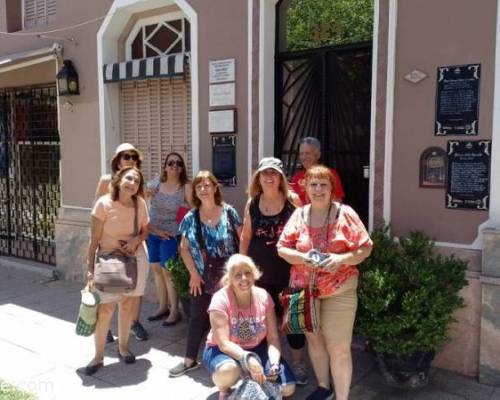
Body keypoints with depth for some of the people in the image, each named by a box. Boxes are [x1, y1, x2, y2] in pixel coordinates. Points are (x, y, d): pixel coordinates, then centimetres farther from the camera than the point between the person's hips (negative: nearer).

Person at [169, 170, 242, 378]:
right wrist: (194, 274, -2)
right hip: (202, 278, 2)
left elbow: (241, 240, -1)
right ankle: (190, 359, 23)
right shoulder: (190, 218, 0)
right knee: (197, 317, 10)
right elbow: (185, 248, 5)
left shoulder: (229, 212, -5)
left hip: (227, 276, -2)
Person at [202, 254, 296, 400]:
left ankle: (252, 380, 17)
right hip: (223, 350, -3)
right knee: (229, 370, -39)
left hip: (257, 349, 4)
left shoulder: (264, 297, -11)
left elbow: (273, 338, -8)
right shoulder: (221, 300, -21)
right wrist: (248, 359, -43)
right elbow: (224, 343, -26)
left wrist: (274, 363, -27)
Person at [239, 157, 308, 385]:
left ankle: (298, 364, 25)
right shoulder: (252, 203, 3)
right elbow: (245, 237, 9)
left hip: (288, 272, -3)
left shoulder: (292, 200, -6)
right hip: (259, 273, 3)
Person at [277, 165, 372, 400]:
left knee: (339, 349, -1)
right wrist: (302, 257, -18)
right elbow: (282, 248, 2)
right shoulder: (299, 215, 1)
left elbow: (365, 248, -6)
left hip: (339, 292, -4)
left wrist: (341, 259, -23)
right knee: (314, 341, 19)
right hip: (305, 290, 4)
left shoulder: (345, 214, -7)